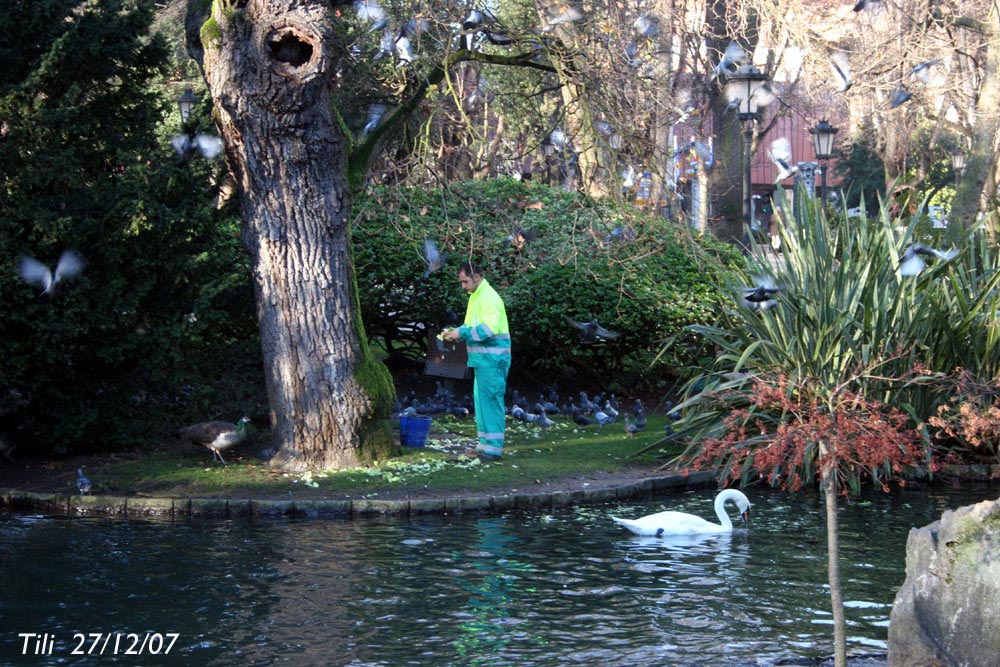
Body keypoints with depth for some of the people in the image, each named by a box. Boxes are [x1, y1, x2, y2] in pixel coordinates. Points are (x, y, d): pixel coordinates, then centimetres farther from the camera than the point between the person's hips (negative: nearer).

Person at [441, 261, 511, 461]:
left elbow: (489, 328, -24)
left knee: (490, 400, -9)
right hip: (482, 359, 10)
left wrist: (461, 333, -20)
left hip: (492, 359, -10)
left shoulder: (489, 298, -14)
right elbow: (472, 326, 23)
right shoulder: (476, 297, 18)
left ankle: (493, 448, -7)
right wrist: (455, 332, 5)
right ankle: (485, 445, 18)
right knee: (481, 400, 13)